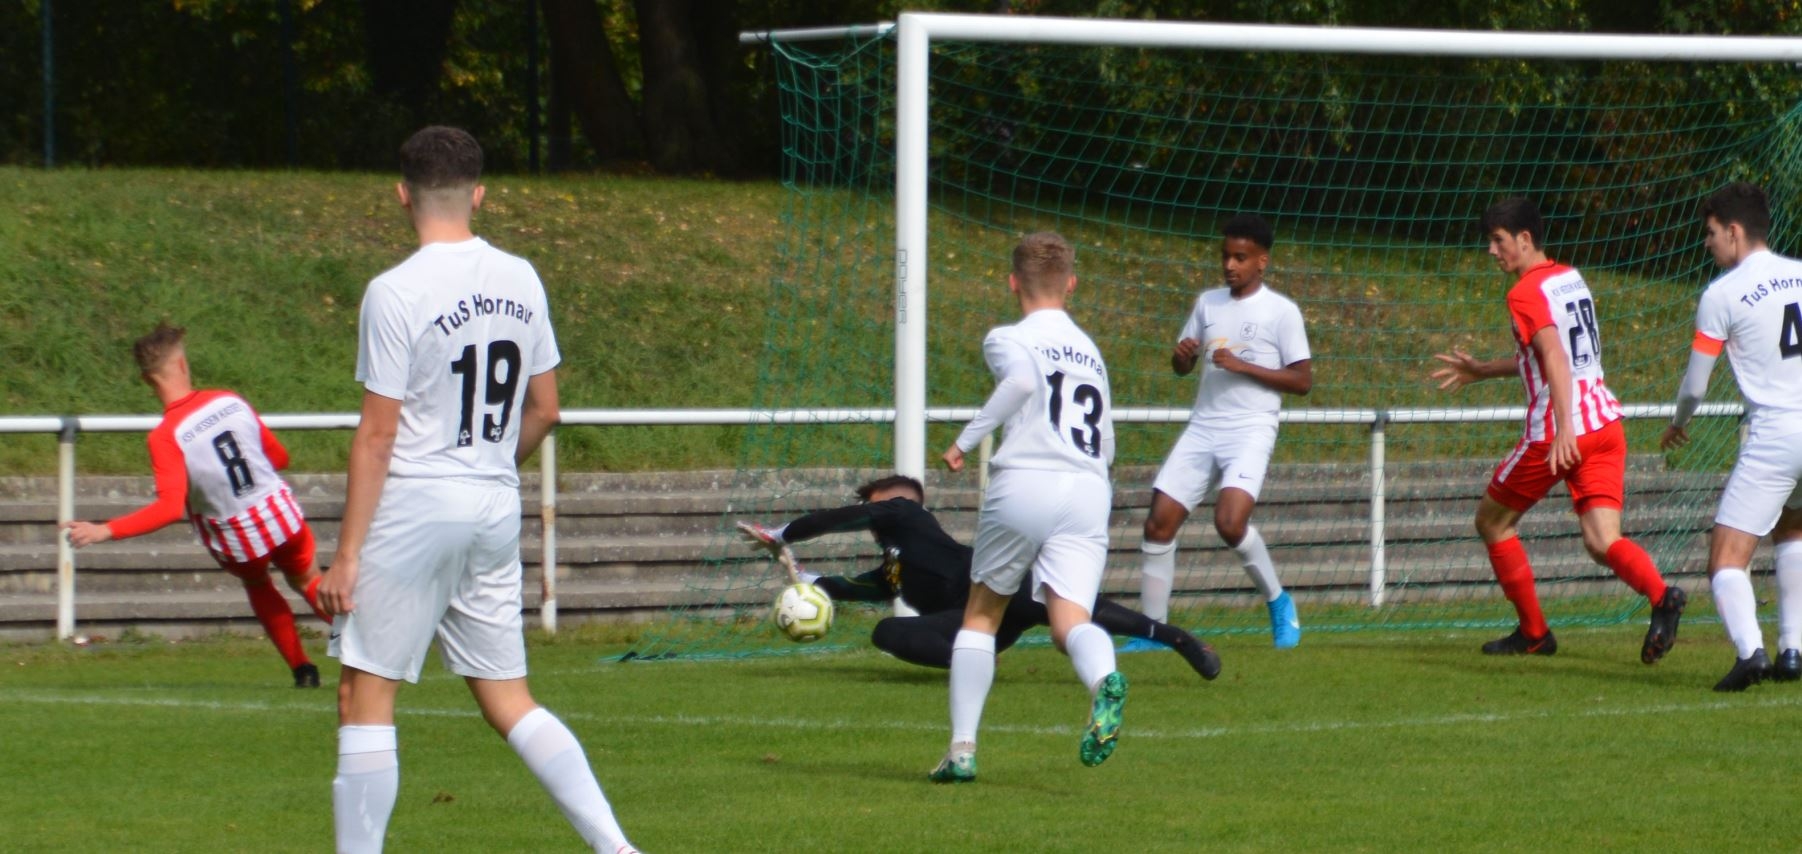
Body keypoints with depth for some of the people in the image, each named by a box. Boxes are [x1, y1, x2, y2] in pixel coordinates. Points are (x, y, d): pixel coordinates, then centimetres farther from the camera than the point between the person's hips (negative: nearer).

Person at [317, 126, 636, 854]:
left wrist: (347, 555, -8)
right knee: (508, 700, 12)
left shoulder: (396, 293, -11)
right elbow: (543, 411, 12)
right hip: (497, 511, 6)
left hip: (415, 507, -6)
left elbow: (377, 435, -12)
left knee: (365, 697, 0)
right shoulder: (521, 282, 6)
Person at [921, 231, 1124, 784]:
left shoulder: (1007, 340, 8)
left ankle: (962, 748, 12)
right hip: (1090, 491, 3)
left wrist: (967, 439, -11)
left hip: (1023, 486, -3)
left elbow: (1022, 379, -16)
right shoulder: (1090, 351, 26)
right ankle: (1104, 680, -47)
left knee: (981, 614, 15)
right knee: (1070, 619, -11)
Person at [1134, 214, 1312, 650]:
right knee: (1159, 521, -6)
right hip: (1202, 429, 5)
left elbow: (1302, 381, -5)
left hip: (1250, 430, -5)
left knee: (1230, 521, -24)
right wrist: (1182, 355, -4)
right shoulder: (1208, 302, 13)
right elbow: (1182, 367, 21)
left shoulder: (1281, 311, -3)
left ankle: (1278, 601, 0)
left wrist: (1242, 366, -15)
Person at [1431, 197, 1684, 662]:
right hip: (1606, 422, 7)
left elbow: (1554, 357, -24)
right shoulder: (1572, 279, 18)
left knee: (1492, 520, 15)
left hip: (1556, 433, -7)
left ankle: (1533, 633, 18)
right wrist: (1480, 371, 35)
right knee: (1603, 541, -3)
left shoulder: (1526, 294, -9)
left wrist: (1564, 427, -34)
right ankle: (1661, 596, -33)